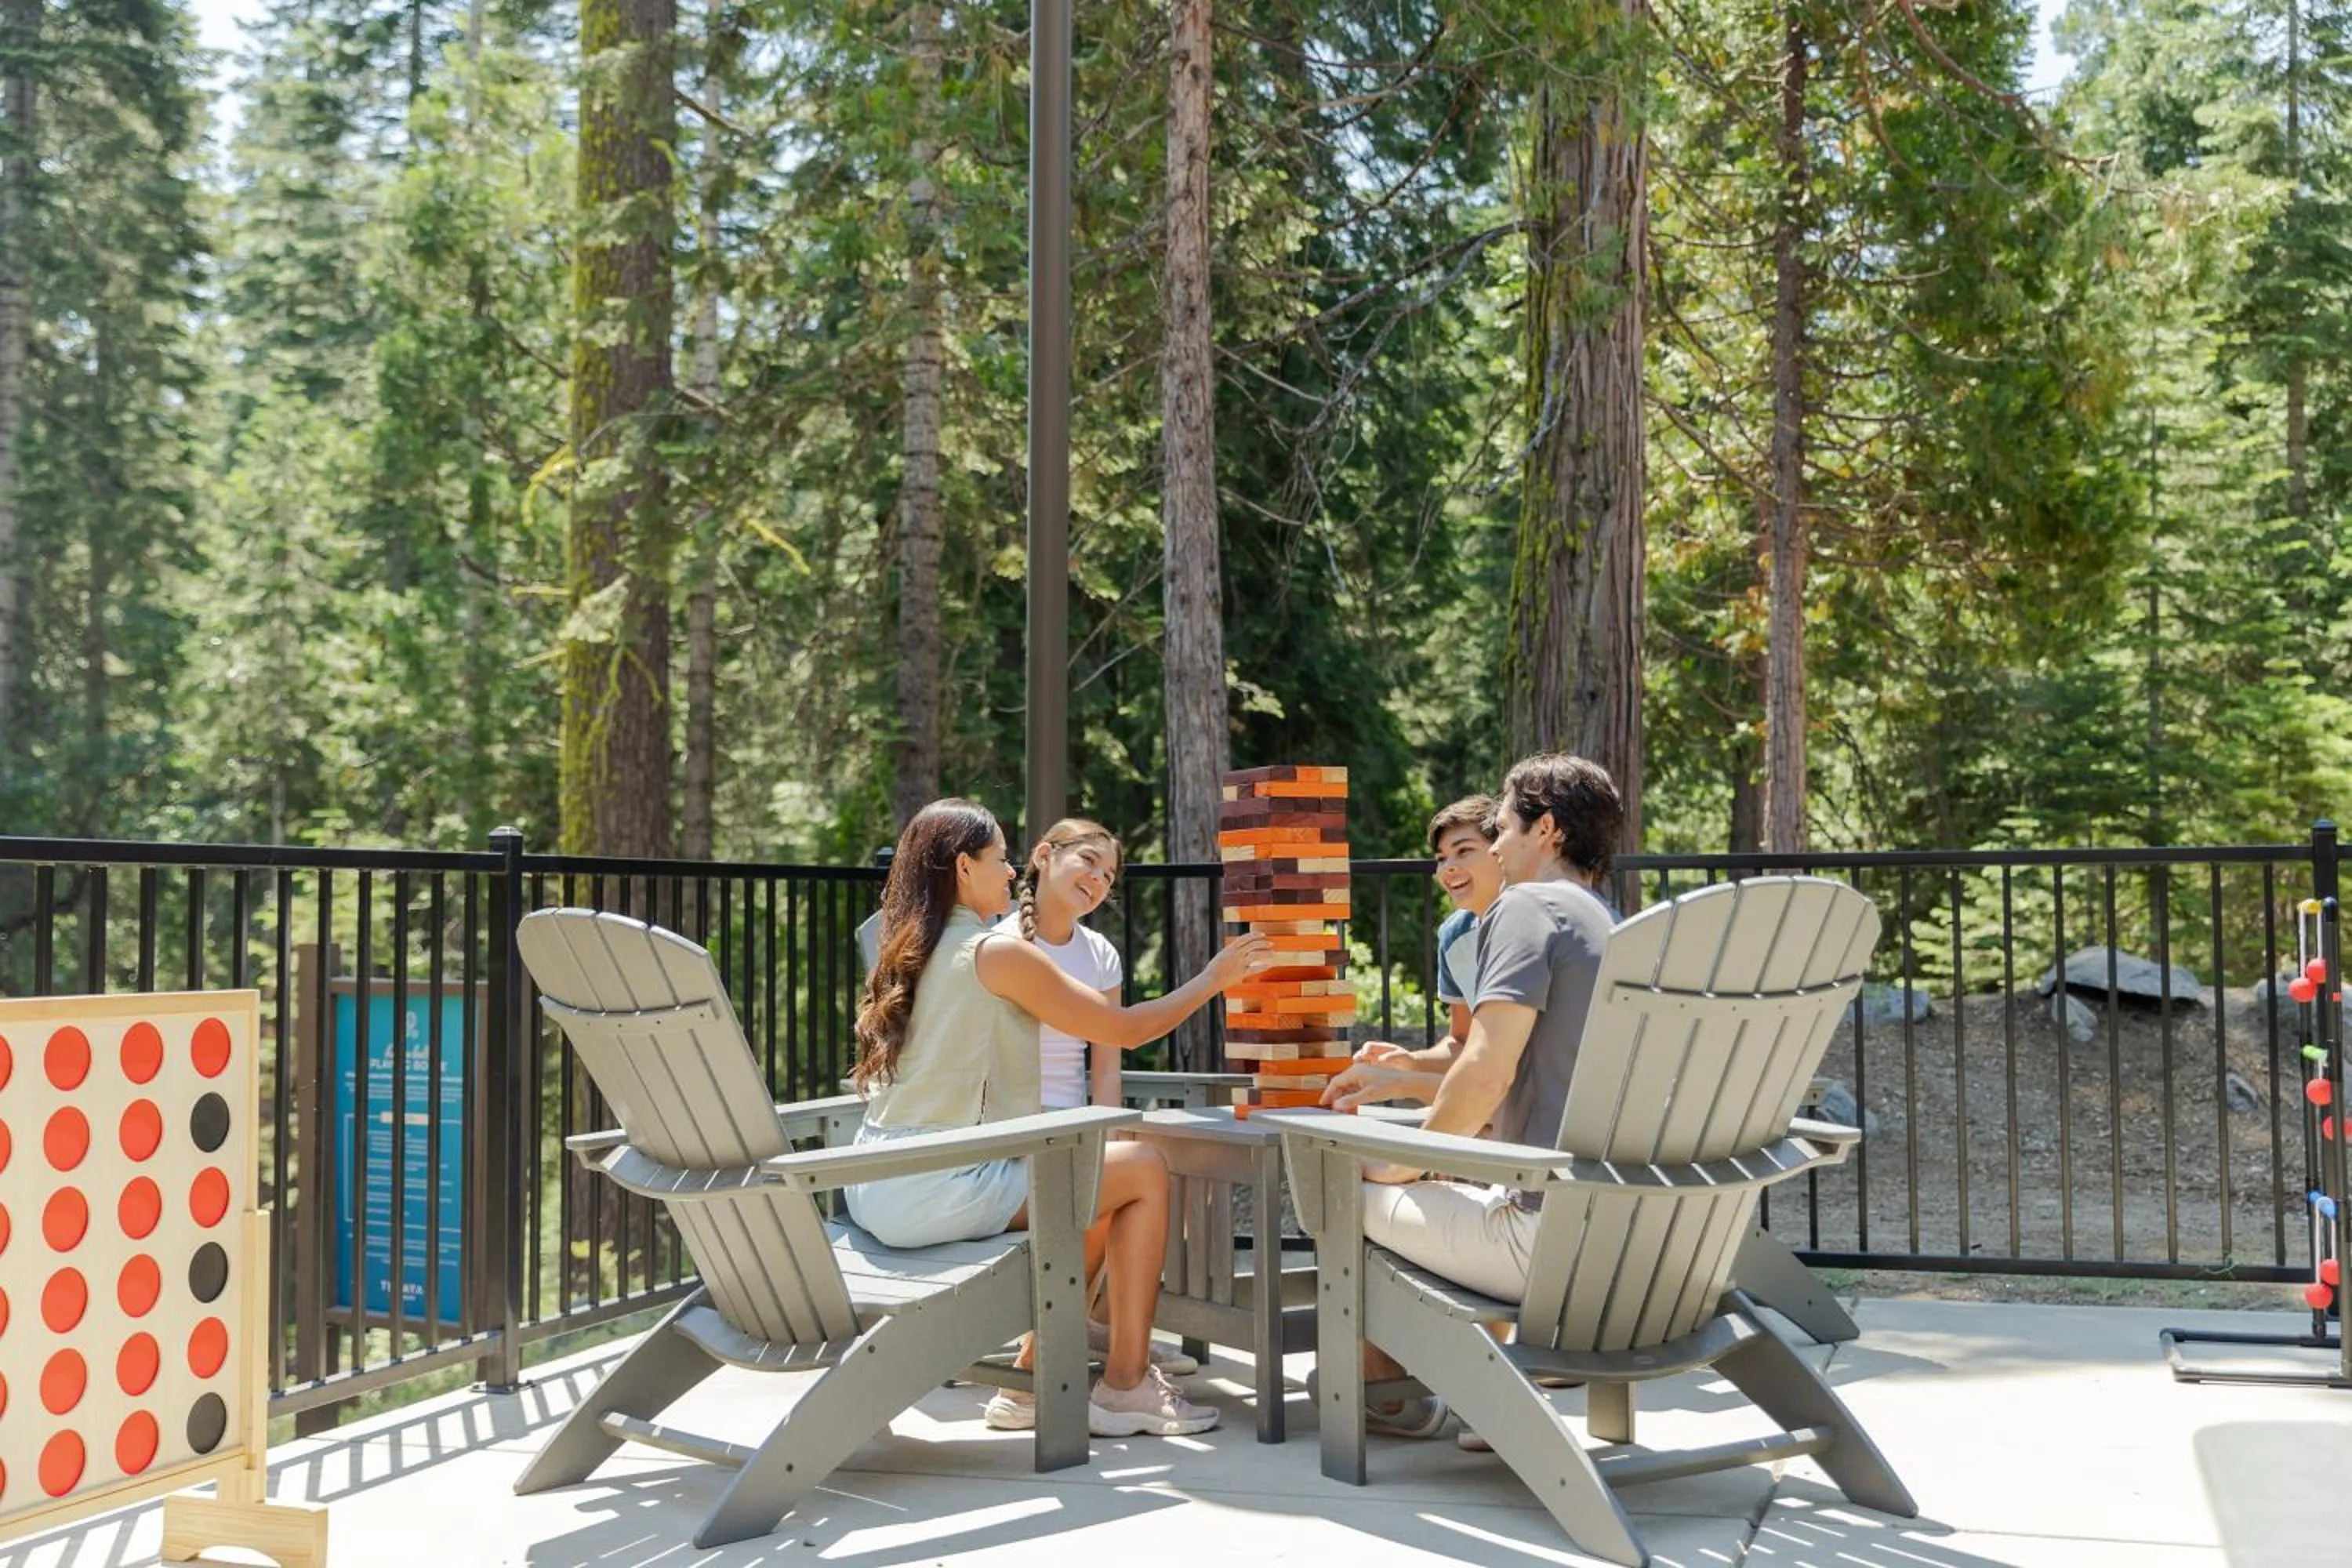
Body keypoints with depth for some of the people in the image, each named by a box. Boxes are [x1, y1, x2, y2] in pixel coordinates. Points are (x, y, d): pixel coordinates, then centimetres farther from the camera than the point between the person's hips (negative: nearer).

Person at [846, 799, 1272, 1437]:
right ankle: (1125, 1386, 6)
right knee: (1145, 1170, 2)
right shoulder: (995, 952, -11)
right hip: (937, 1193, -9)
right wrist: (1213, 978, 8)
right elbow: (1124, 1029, -5)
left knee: (1093, 1185, 23)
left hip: (876, 1190, 9)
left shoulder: (906, 954, 14)